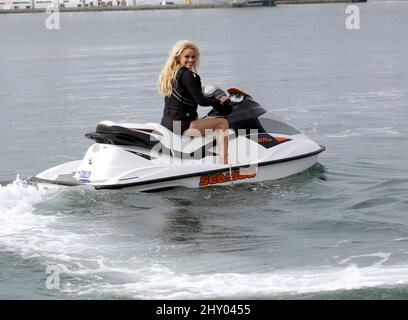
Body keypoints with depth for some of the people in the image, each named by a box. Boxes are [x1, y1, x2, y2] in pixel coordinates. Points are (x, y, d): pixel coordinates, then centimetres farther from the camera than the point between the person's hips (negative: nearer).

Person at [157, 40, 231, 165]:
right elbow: (201, 101, -17)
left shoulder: (169, 74, 12)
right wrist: (219, 101, 0)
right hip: (181, 126, -9)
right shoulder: (187, 75, -15)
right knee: (222, 123, -3)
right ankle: (224, 163, -11)